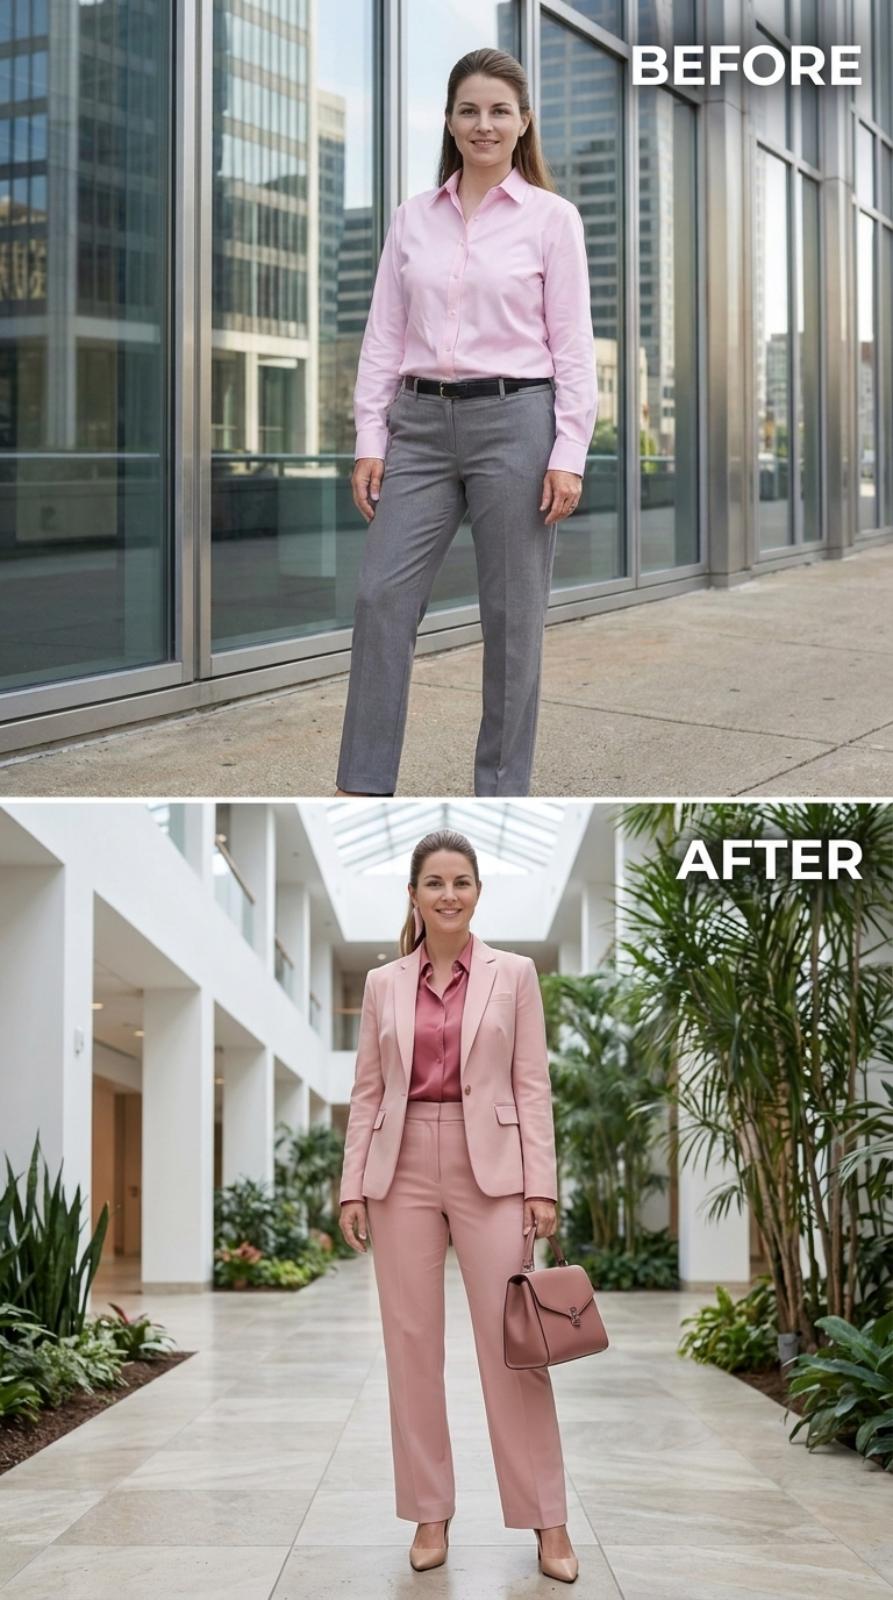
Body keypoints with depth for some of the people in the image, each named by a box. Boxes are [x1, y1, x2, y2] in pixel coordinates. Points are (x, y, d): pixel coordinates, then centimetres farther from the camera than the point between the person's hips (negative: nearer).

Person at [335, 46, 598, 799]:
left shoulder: (552, 217, -1)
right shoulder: (413, 217, 9)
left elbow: (573, 346, -4)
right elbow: (384, 338, 9)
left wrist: (569, 454, -11)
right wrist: (370, 440, 1)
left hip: (513, 422, -3)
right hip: (423, 426, 4)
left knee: (512, 617, 2)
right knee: (381, 599, -5)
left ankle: (501, 794, 13)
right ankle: (364, 787, 2)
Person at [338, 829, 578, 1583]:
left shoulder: (514, 974, 2)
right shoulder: (383, 984, 7)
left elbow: (533, 1086, 0)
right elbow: (367, 1091, 8)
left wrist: (541, 1185, -7)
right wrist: (353, 1186, 1)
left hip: (489, 1169, -2)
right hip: (403, 1171, 2)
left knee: (514, 1343, -3)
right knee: (411, 1344, 4)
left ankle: (547, 1519, 5)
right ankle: (431, 1512, 14)